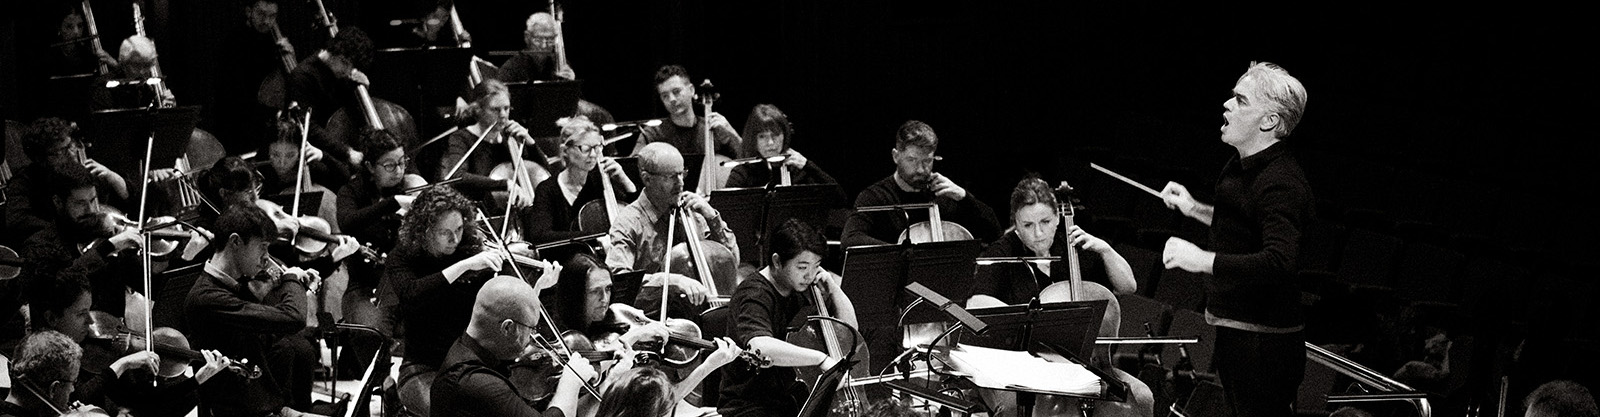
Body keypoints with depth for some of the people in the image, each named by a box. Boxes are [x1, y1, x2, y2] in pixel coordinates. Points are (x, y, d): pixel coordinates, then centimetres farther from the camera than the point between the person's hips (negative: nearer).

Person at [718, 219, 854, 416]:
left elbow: (850, 327, 14)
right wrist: (820, 359, -40)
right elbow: (759, 346, -39)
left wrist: (832, 287, -2)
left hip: (794, 399, 8)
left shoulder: (800, 288, 8)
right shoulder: (755, 294, -18)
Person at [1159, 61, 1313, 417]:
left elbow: (1278, 263, -37)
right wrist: (1195, 210, 18)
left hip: (1263, 344, -11)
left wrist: (1203, 260, -41)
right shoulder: (1245, 166, 10)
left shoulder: (1280, 184, -24)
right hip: (1235, 332, 11)